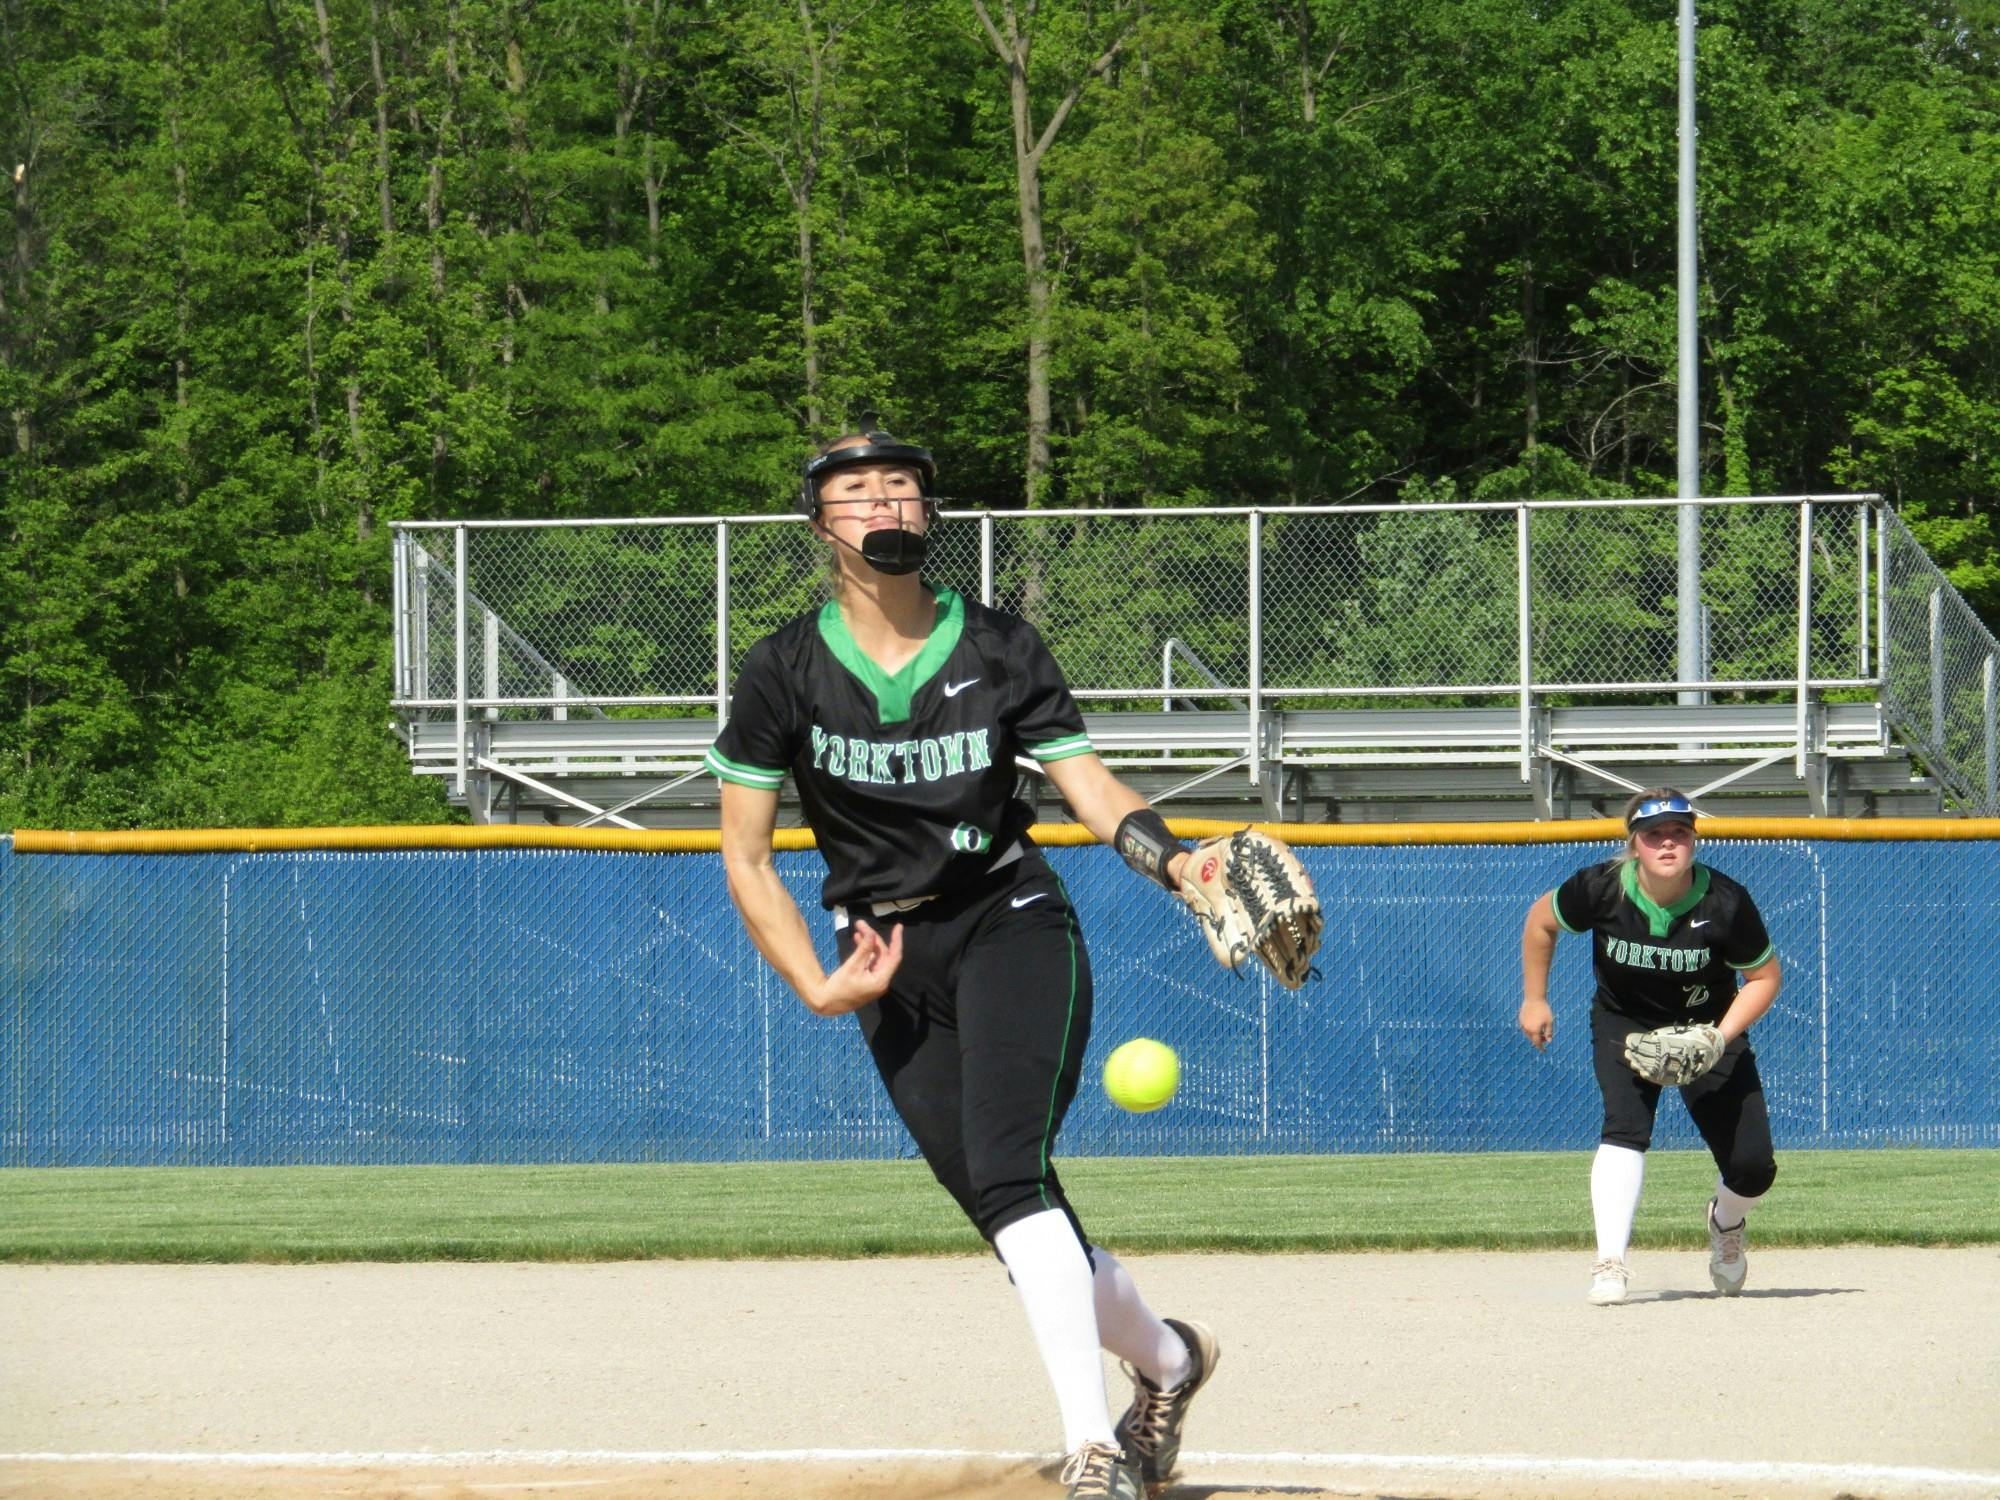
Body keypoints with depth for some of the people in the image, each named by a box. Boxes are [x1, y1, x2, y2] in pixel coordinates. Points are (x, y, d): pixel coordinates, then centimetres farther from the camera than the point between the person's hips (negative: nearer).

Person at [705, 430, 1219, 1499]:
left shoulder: (998, 650, 0)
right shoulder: (786, 671, -1)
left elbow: (1088, 784, -4)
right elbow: (745, 856, 2)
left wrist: (1173, 859, -24)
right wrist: (817, 987, -8)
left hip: (1008, 921, -2)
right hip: (889, 963, 2)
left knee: (1008, 1176, -24)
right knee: (1012, 1215, 0)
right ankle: (1165, 1359, 28)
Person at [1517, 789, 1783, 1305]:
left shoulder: (1725, 903, -26)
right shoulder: (1602, 889, -23)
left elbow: (1764, 976, -11)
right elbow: (1542, 920, -2)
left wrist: (1723, 1036, -25)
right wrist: (1534, 1000, 1)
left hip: (1707, 1029, 0)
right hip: (1624, 1025, 0)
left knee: (1753, 1166, -6)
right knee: (1625, 1126, -28)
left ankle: (1726, 1223, 31)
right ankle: (1610, 1263, -33)